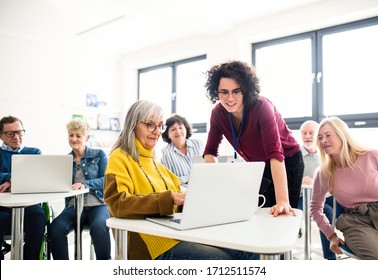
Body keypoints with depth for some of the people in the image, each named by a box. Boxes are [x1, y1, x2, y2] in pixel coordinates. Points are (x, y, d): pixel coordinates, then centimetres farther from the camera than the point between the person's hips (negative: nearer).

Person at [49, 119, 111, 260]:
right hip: (73, 206, 3)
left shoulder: (99, 154, 8)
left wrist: (85, 184, -23)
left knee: (99, 226, -35)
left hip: (98, 205, -3)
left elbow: (106, 180, -4)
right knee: (55, 228, -28)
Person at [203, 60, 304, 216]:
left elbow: (275, 153, -40)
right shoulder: (218, 113, -15)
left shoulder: (261, 107, -31)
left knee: (280, 215, -3)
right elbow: (210, 151, -9)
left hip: (286, 162, -4)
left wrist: (282, 201, -48)